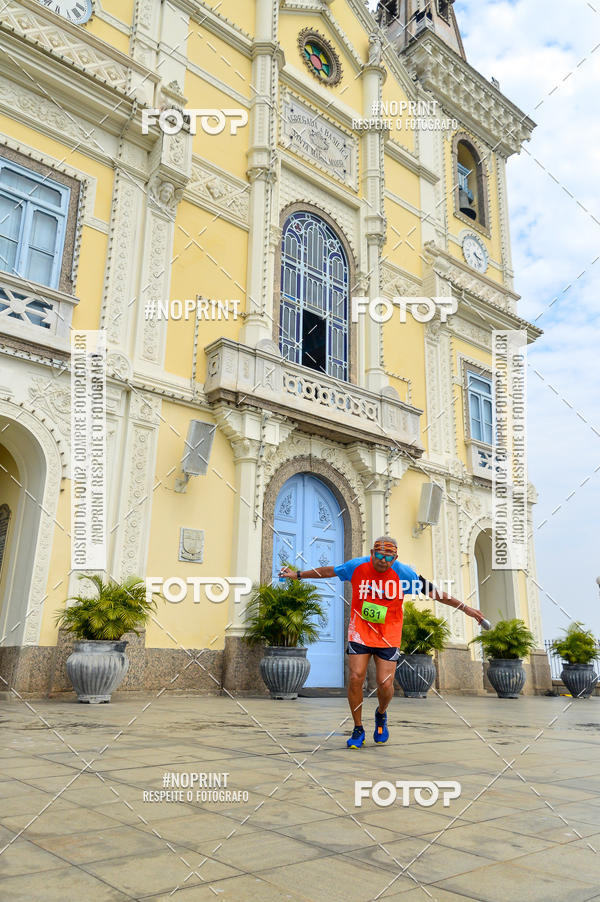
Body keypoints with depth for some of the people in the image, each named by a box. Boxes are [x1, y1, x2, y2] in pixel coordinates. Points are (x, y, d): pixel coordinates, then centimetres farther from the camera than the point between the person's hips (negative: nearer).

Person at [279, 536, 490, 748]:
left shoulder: (403, 573, -14)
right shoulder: (357, 566, -11)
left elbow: (431, 591, -7)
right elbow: (328, 572, 6)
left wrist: (465, 608, -8)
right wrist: (297, 574, 14)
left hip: (388, 635, -1)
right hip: (360, 630, 1)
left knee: (385, 684, -6)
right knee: (355, 678, -8)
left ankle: (381, 714, 31)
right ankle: (358, 729, 14)